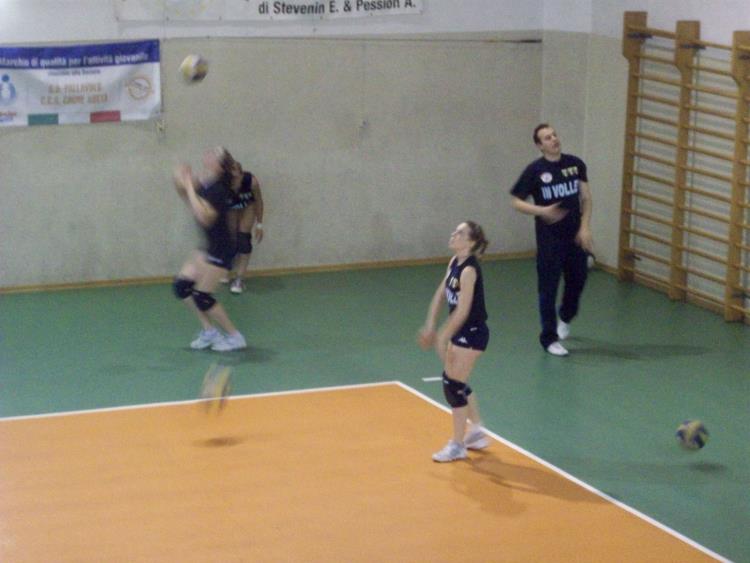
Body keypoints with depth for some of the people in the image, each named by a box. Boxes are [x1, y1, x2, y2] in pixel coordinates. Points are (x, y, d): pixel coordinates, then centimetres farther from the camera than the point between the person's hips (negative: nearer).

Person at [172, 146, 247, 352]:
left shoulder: (217, 190, -24)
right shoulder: (204, 184, 2)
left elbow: (203, 216, -37)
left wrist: (189, 186, -31)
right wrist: (183, 184, -4)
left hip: (221, 250, -9)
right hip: (209, 246, 9)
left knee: (202, 296, -5)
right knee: (182, 286, 5)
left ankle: (235, 337, 9)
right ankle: (209, 331, 17)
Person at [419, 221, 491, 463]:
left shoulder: (469, 270, -23)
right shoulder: (454, 263, 4)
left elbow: (462, 310, -25)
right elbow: (440, 295, 11)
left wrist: (442, 338, -21)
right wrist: (429, 327, 6)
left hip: (472, 333, -9)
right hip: (461, 331, 9)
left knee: (453, 385, -4)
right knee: (457, 383, 18)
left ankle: (457, 446, 8)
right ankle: (476, 432, 33)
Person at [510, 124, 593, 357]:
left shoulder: (576, 164, 1)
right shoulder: (535, 170, -9)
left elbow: (586, 198, 6)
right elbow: (517, 202, -5)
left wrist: (585, 227, -5)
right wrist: (542, 211, -21)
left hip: (575, 236, 4)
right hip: (549, 239, -4)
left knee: (577, 281, 15)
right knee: (548, 288, 1)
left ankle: (565, 318, 45)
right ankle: (549, 338, 13)